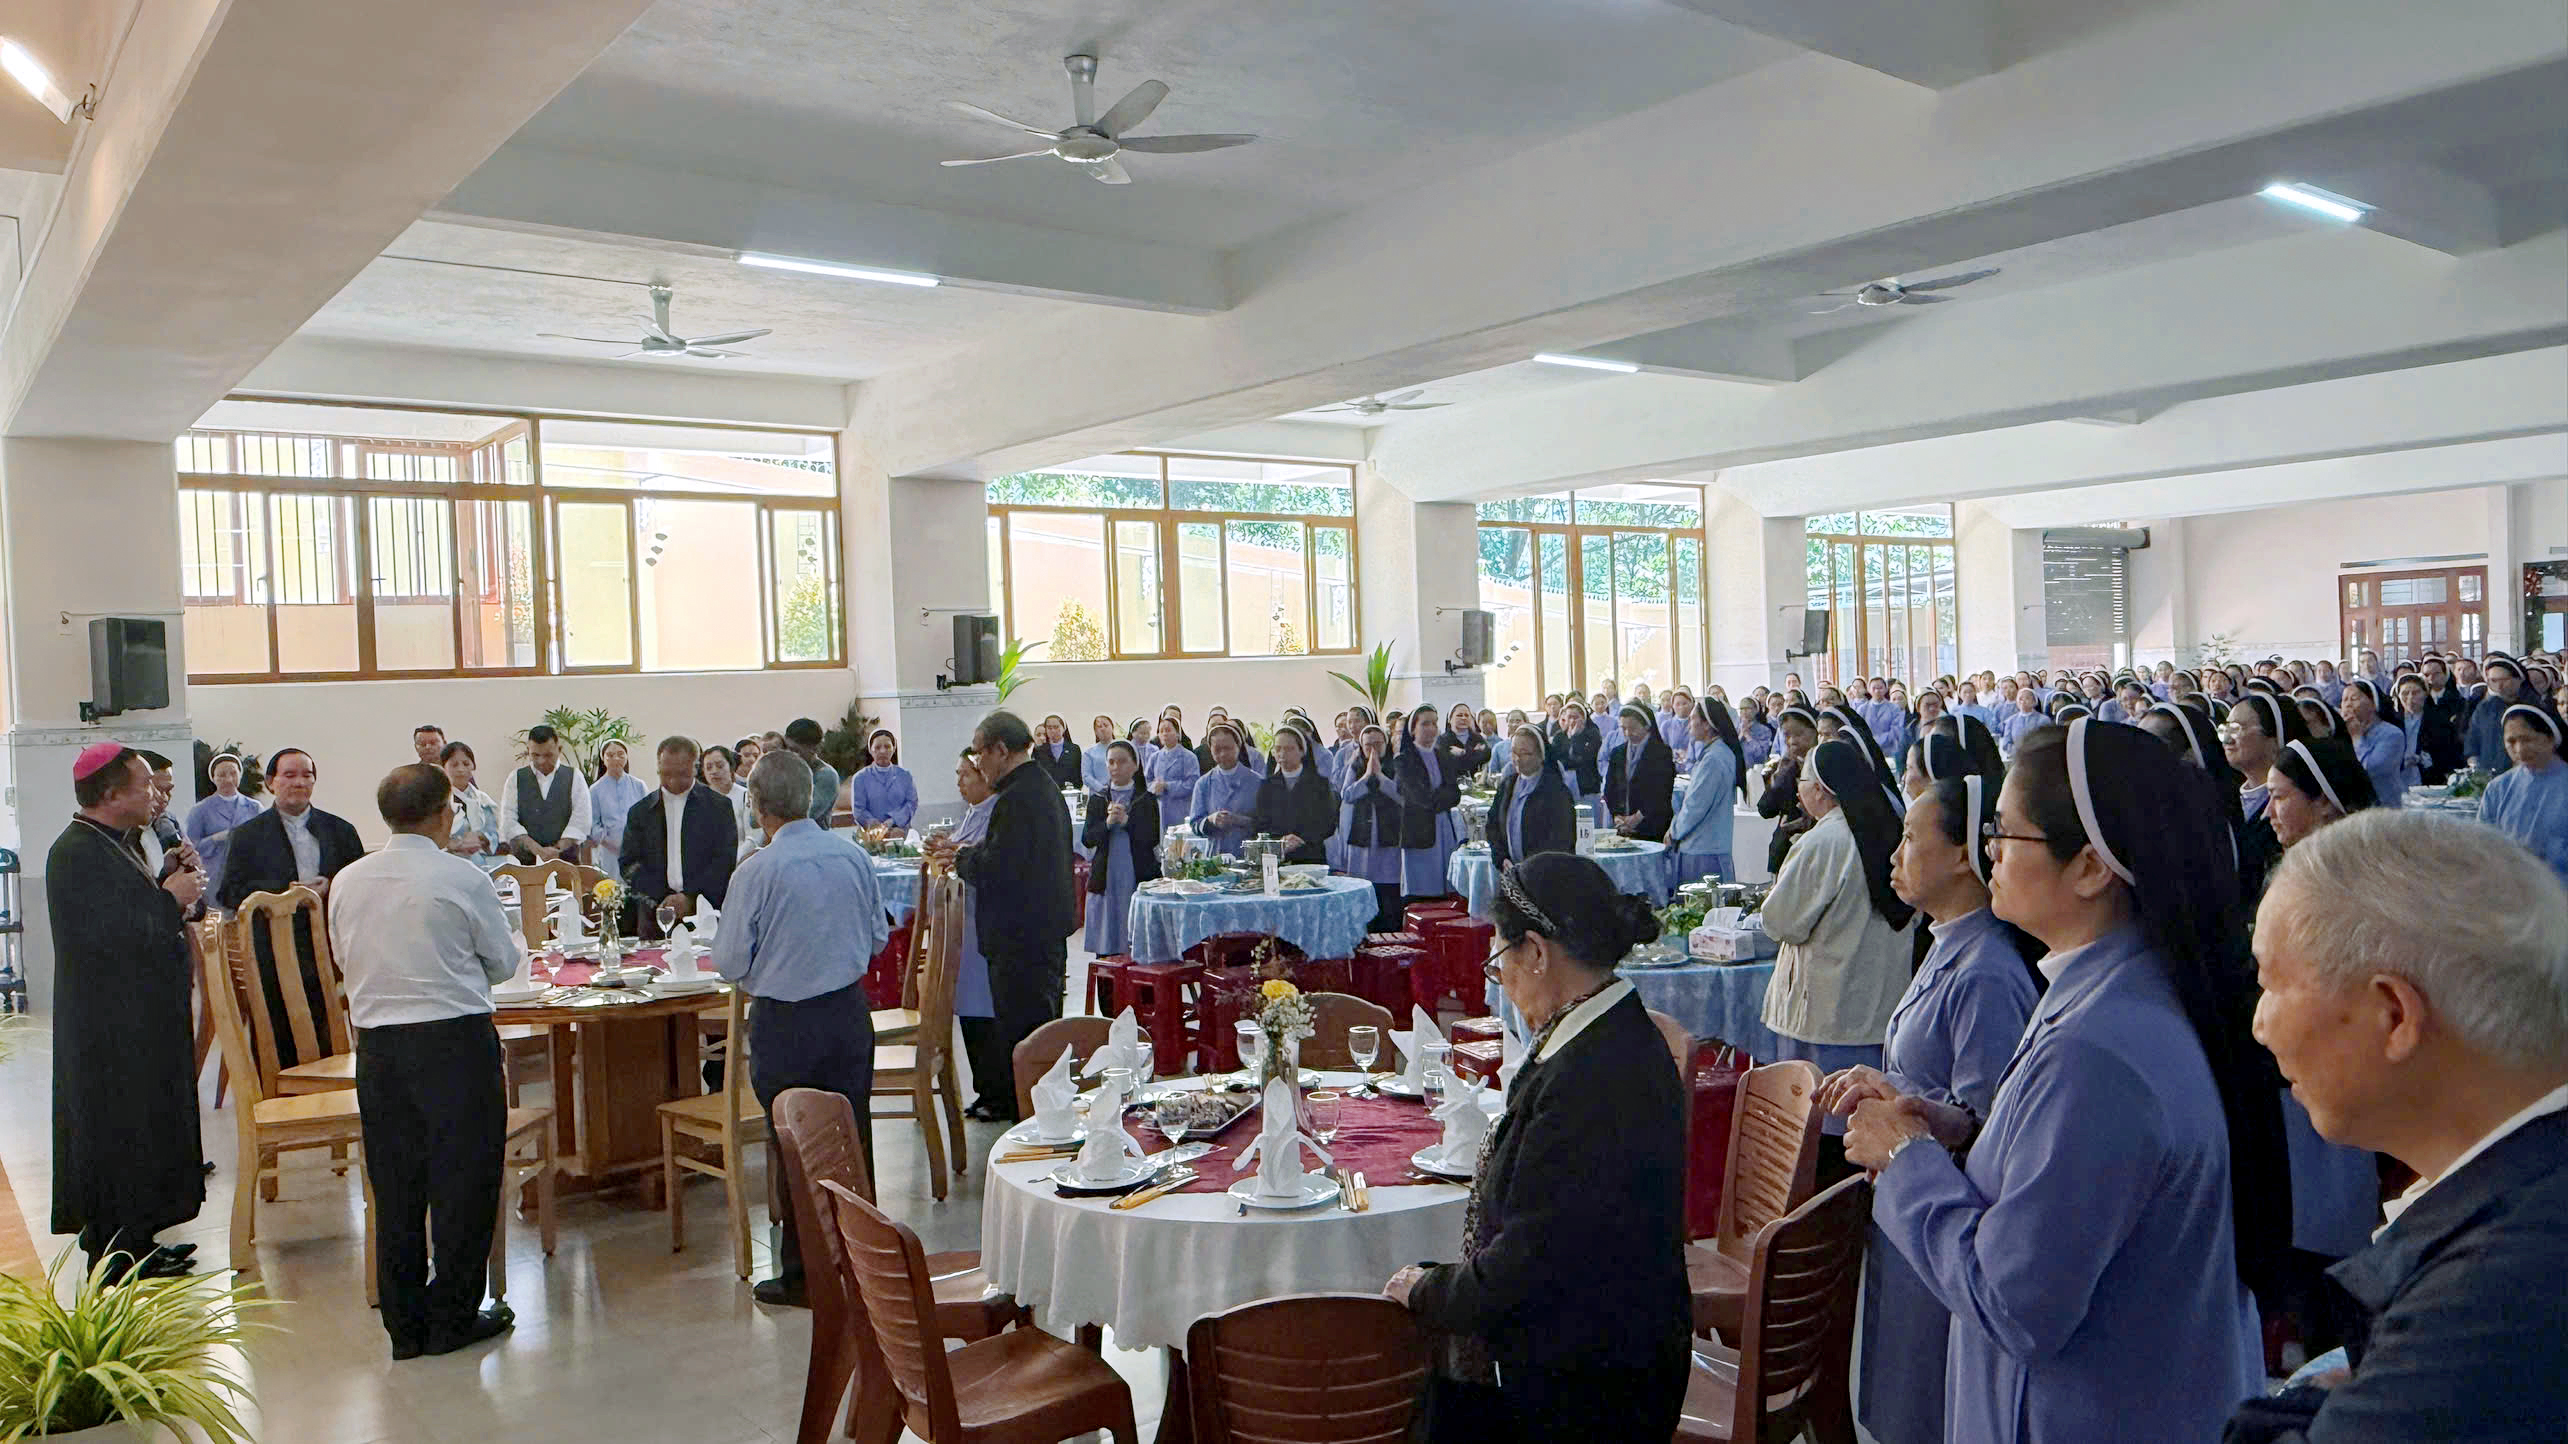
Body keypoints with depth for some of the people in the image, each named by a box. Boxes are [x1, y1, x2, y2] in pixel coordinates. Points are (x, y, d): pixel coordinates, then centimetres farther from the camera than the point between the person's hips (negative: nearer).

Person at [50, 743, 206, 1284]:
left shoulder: (114, 843, 12)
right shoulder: (76, 853, -19)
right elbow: (107, 934, -27)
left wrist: (172, 888, 3)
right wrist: (170, 898, -18)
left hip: (140, 1019, 10)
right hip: (111, 1030, -10)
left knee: (144, 1132, 16)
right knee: (119, 1133, -2)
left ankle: (137, 1240, 26)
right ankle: (120, 1256, 8)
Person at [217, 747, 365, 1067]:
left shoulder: (340, 831, 13)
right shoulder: (248, 835, 8)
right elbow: (231, 893, -1)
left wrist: (330, 889, -11)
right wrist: (287, 892, -13)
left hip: (330, 956, 1)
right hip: (272, 959, -1)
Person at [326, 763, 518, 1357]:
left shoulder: (348, 880, 3)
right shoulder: (461, 878, -11)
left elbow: (344, 958, 16)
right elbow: (504, 962, -1)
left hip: (376, 1042, 5)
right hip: (454, 1038, -5)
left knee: (394, 1185, 12)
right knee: (463, 1177, 6)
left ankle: (405, 1325, 20)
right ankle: (453, 1319, 13)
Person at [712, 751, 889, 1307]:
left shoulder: (757, 871, -15)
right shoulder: (854, 858, -2)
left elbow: (730, 963, -9)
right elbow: (878, 936, 9)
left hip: (784, 1022, -4)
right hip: (850, 1011, 4)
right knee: (853, 1138, 13)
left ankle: (802, 1275, 15)